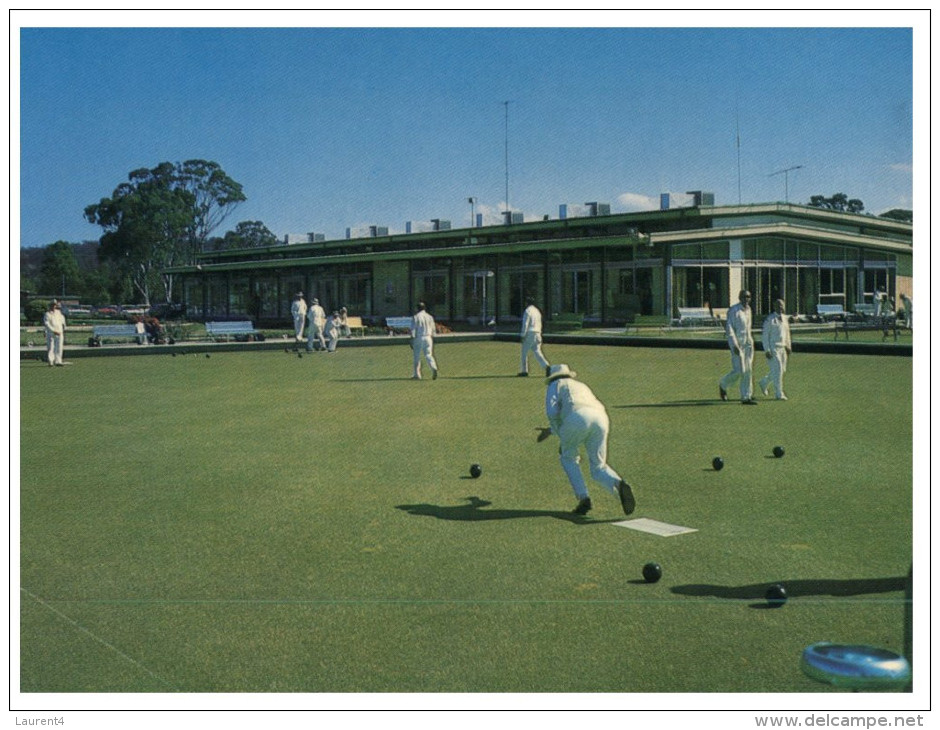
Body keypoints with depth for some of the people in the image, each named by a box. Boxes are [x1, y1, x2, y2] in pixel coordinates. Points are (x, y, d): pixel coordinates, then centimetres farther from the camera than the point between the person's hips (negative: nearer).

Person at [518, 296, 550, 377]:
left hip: (529, 334, -7)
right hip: (537, 333, 7)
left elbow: (525, 324, -15)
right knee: (537, 352, 3)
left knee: (525, 352, 4)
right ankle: (546, 366, -17)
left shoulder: (527, 311, -10)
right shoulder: (537, 311, 17)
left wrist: (523, 336, -14)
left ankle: (524, 371, 7)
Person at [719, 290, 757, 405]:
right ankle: (723, 384, 18)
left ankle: (746, 397, 7)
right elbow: (729, 328, -17)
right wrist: (734, 345, -24)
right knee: (739, 371, -10)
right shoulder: (733, 311, -13)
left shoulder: (748, 309, 10)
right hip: (737, 344, -7)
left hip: (748, 343, 7)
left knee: (748, 371, 3)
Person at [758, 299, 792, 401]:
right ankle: (779, 394, -1)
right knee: (777, 370, -10)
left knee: (782, 369, 12)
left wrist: (788, 347, 15)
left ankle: (764, 383, 35)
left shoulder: (784, 318, 8)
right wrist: (766, 350, -18)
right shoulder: (769, 319, -14)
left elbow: (787, 333, 17)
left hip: (782, 348, 8)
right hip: (772, 348, -8)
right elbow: (764, 335, -14)